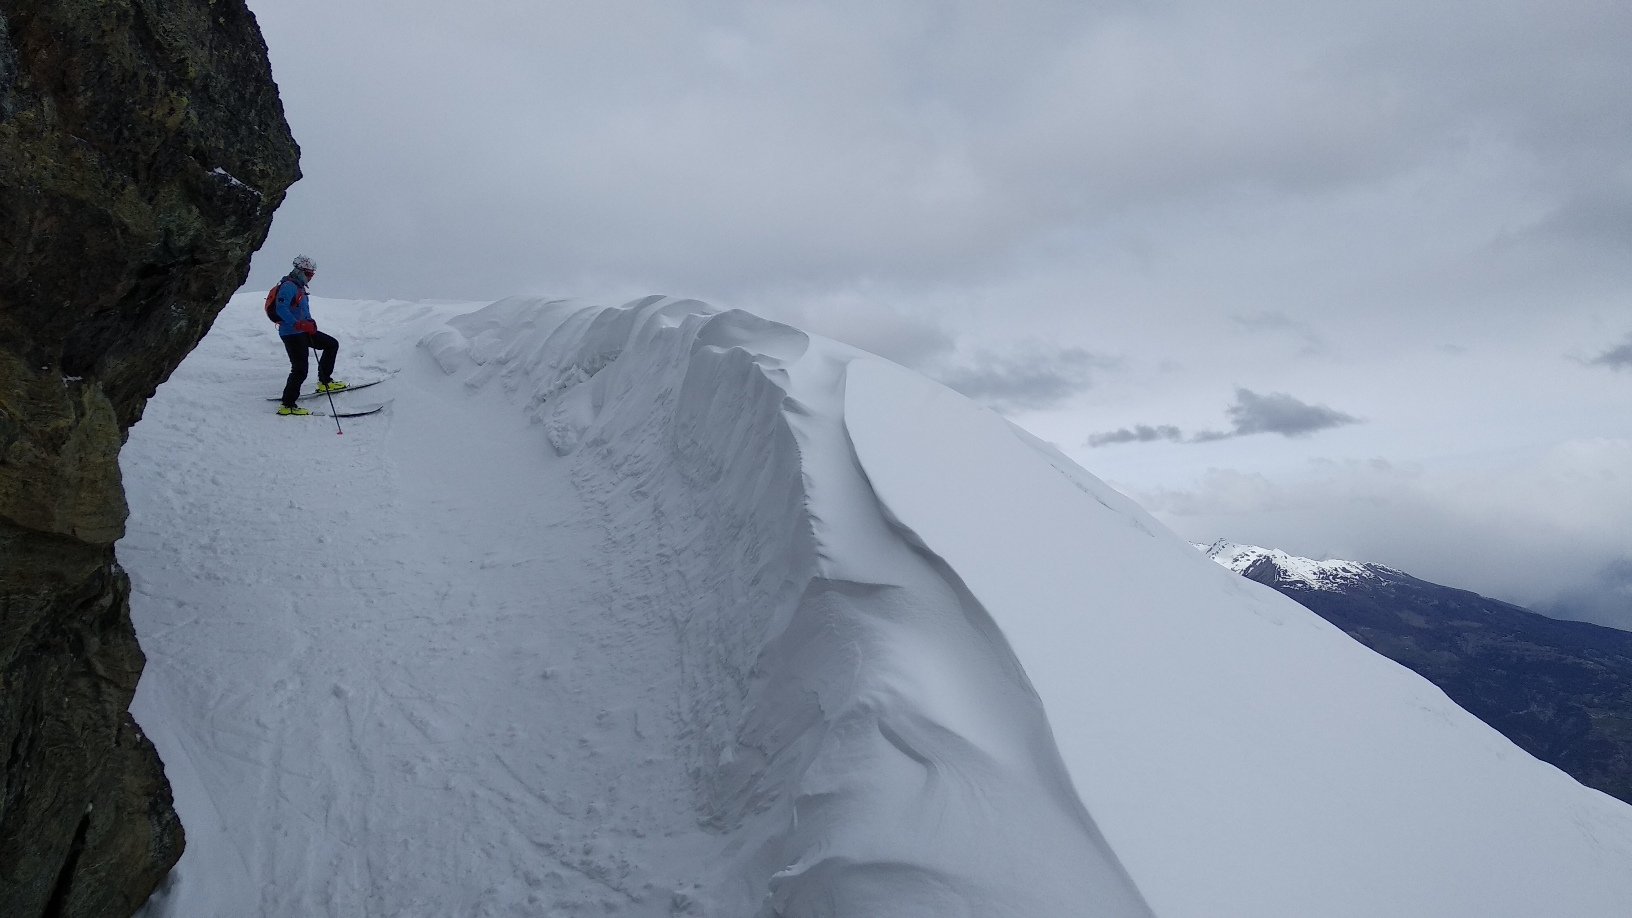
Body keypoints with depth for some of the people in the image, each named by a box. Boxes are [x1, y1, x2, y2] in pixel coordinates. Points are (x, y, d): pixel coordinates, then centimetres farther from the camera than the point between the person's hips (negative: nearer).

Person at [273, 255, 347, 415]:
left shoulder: (299, 287, 18)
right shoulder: (289, 286, -14)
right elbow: (282, 309, -26)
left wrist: (310, 323, 6)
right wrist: (299, 324, -32)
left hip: (302, 331, 10)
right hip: (291, 334, -10)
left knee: (332, 344, 14)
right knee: (300, 370, -12)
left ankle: (324, 381, 17)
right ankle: (287, 406, -6)